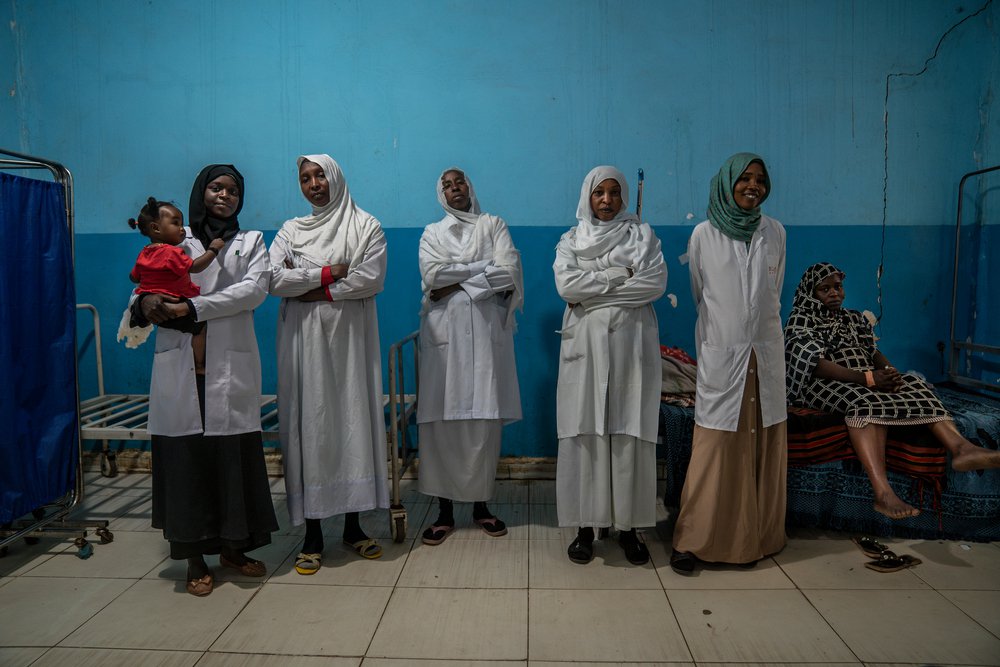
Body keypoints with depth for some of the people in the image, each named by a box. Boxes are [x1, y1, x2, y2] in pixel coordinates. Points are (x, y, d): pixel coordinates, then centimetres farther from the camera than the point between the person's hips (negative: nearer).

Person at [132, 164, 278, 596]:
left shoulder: (251, 242, 13)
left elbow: (254, 289, -5)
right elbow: (145, 290, 11)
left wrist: (191, 308, -15)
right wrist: (145, 304, -15)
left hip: (231, 365, 0)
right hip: (179, 364, 1)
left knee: (234, 452, -1)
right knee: (184, 452, 0)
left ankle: (232, 546, 17)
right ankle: (194, 556, 13)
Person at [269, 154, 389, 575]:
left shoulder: (365, 226, 6)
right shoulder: (291, 231, 11)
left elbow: (372, 278, -9)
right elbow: (273, 279, -4)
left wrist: (312, 289, -9)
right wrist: (328, 274, -9)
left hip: (349, 336, -1)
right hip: (304, 339, 1)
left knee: (353, 420, 1)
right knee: (309, 424, -1)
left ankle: (353, 525, 14)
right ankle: (312, 535, 7)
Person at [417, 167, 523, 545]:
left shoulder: (493, 225, 13)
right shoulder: (432, 233, 15)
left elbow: (509, 274, -4)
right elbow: (432, 276, -4)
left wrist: (456, 283, -7)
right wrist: (485, 266, -5)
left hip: (486, 329, 0)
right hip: (446, 331, 0)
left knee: (485, 419, -1)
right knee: (443, 419, -5)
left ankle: (480, 504, 13)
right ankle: (445, 510, 4)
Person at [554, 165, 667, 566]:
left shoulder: (641, 234, 9)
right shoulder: (571, 240, 11)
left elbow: (656, 284, -7)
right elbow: (566, 285, -7)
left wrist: (593, 289, -8)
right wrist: (621, 275, -7)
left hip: (631, 342, 0)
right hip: (585, 344, 1)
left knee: (630, 433, 0)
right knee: (585, 432, -1)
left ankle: (628, 527, 12)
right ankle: (585, 526, 10)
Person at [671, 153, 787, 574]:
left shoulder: (775, 232, 8)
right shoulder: (704, 235, 0)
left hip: (765, 353, 3)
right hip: (720, 354, -3)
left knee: (763, 448, 5)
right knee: (714, 449, -4)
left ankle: (755, 538, 19)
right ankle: (692, 540, 7)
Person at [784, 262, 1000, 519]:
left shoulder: (853, 319, 23)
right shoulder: (800, 320, -2)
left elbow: (874, 352, 15)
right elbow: (815, 363, -16)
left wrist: (888, 371, -11)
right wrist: (867, 378, -24)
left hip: (866, 383, 8)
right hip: (822, 385, -7)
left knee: (913, 384, -15)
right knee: (866, 400, -36)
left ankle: (960, 447, -35)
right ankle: (883, 494, -49)